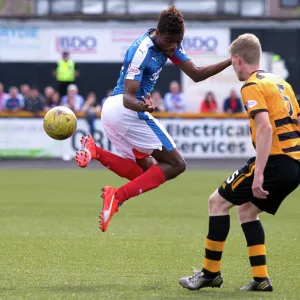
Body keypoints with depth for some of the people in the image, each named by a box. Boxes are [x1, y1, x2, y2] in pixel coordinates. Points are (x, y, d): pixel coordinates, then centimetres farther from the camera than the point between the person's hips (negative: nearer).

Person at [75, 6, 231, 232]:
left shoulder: (168, 43, 6)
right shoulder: (141, 51, -21)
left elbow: (196, 74, 12)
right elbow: (128, 98, -26)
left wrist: (230, 62, 3)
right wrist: (141, 106, -49)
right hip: (126, 111, -10)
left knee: (145, 170, 13)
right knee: (175, 164, -6)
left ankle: (94, 150, -5)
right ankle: (117, 197, -19)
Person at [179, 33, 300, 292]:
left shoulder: (253, 86, -8)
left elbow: (266, 128, -20)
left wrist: (259, 173, -24)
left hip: (276, 160, -9)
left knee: (218, 201, 1)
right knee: (246, 209, 20)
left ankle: (211, 273, 5)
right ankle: (261, 279, 13)